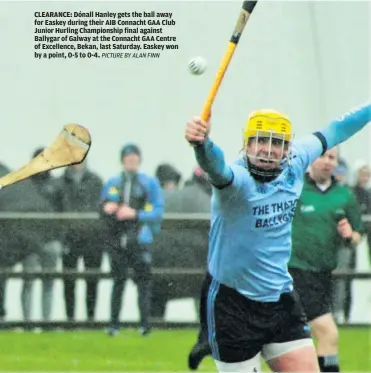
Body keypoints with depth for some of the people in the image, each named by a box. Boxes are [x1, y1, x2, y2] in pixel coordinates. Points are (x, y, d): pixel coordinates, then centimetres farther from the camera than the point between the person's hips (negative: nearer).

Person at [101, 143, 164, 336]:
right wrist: (107, 209, -6)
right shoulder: (112, 183, 15)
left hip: (140, 241, -2)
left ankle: (144, 323, -8)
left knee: (143, 280, -8)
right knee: (118, 281, 3)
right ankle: (114, 324, 6)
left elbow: (158, 213, -1)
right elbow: (103, 211, 18)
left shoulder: (150, 183, 5)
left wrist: (135, 214, -13)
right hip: (117, 240, 2)